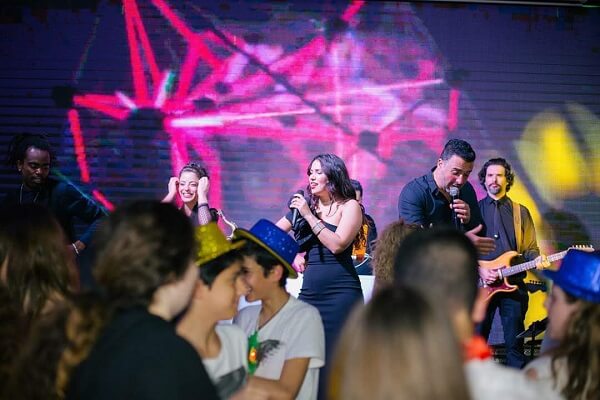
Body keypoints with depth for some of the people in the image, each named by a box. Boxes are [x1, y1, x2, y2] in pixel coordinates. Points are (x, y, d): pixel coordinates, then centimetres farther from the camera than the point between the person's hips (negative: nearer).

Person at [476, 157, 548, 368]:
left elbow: (530, 248, 12)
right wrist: (479, 270, -11)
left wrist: (536, 259, -9)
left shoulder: (520, 212, 12)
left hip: (512, 284, 1)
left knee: (515, 343, 3)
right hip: (481, 285, -1)